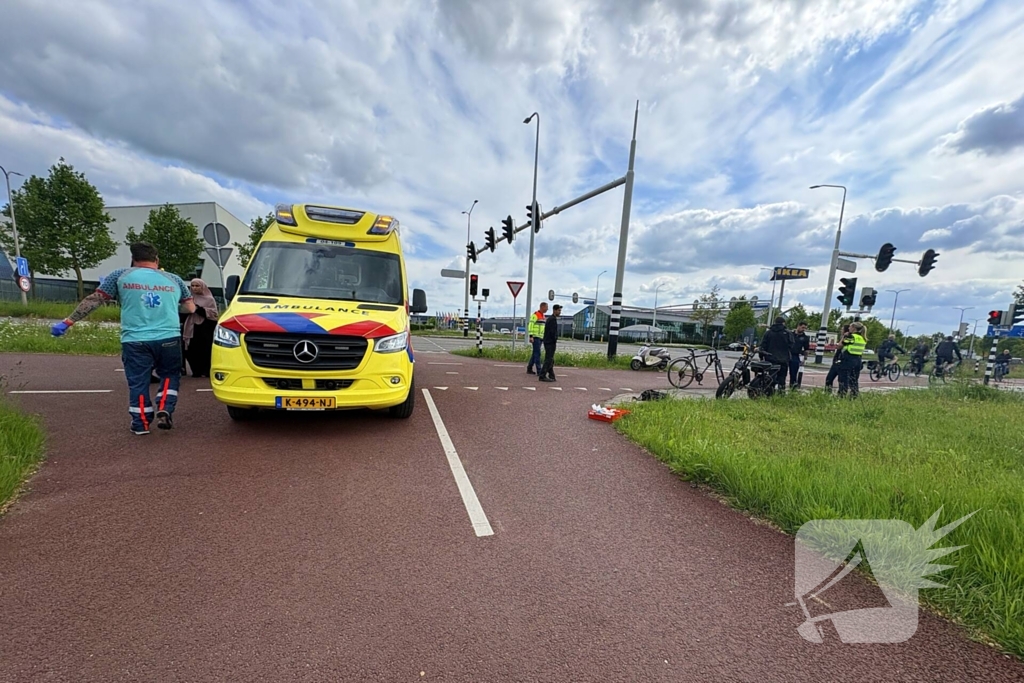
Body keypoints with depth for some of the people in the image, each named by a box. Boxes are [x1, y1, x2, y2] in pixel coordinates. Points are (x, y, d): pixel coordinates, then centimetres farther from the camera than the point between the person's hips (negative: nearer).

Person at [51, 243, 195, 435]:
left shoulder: (121, 276, 7)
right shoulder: (174, 280, 10)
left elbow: (94, 300, 5)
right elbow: (192, 309, 13)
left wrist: (68, 322, 9)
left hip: (135, 341, 0)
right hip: (169, 339, 1)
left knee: (138, 382, 9)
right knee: (169, 375, 18)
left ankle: (141, 424, 15)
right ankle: (164, 411, 3)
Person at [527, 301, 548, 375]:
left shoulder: (543, 315, 18)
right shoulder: (535, 314, -10)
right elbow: (530, 325, -16)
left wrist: (544, 338, 20)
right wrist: (531, 336, -22)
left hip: (540, 338, 9)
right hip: (535, 337, -9)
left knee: (534, 353, 11)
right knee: (537, 353, -10)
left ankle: (529, 369, 19)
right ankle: (539, 371, -9)